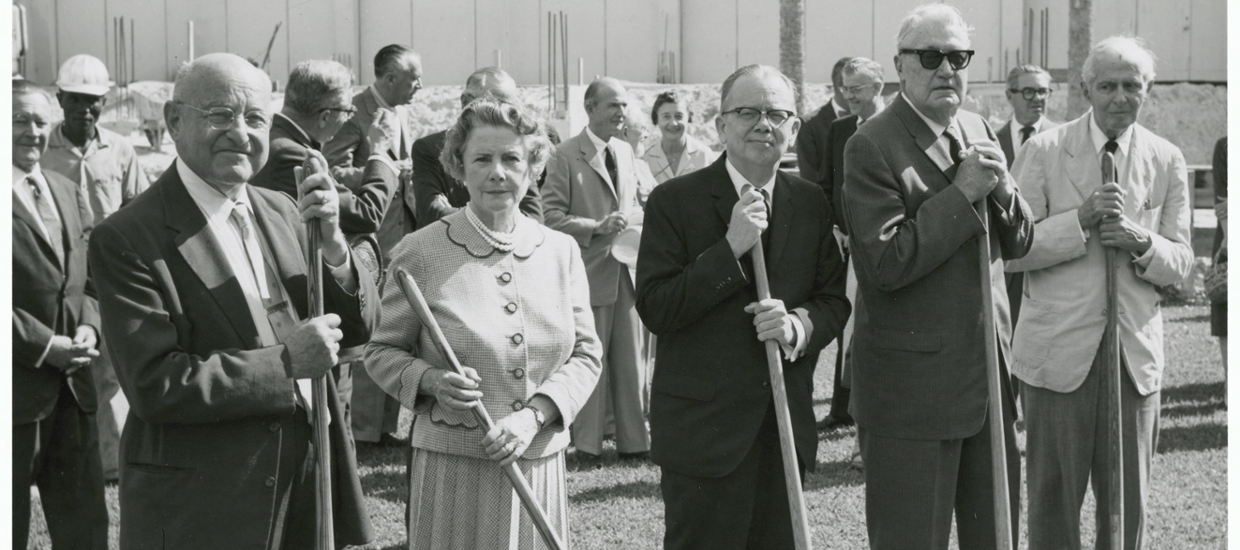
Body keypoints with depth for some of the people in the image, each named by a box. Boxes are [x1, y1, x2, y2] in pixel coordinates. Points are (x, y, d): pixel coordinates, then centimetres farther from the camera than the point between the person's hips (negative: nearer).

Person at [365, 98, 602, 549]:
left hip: (541, 465, 3)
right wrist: (431, 381, -17)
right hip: (452, 470, -3)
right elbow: (381, 352, 3)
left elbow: (586, 354, 6)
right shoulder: (421, 251, -5)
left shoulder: (561, 251, 5)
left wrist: (533, 415, -9)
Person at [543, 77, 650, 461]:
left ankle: (634, 439, 15)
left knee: (630, 360, 8)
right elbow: (552, 216, -10)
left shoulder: (626, 151, 14)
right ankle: (588, 443, 10)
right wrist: (597, 227, -20)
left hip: (626, 268, 6)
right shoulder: (566, 156, -7)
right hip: (589, 271, -6)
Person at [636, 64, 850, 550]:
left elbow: (834, 301, 11)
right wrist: (730, 248, -20)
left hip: (788, 425, 5)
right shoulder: (675, 201, -6)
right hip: (703, 427, -4)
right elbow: (654, 309, -12)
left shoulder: (810, 204, 8)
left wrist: (800, 326, -12)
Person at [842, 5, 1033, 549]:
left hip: (989, 375, 7)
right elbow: (884, 263, -21)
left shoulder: (978, 130, 11)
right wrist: (961, 193, -20)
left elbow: (1017, 244, 12)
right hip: (911, 387, -7)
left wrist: (1002, 190, -9)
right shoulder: (872, 146, -13)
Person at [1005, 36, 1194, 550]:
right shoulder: (1043, 151, -3)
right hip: (1060, 348, -2)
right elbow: (1012, 251, -8)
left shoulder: (1167, 160, 6)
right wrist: (1080, 220, -20)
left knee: (1129, 501, 10)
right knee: (1053, 497, 6)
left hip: (1136, 351, 3)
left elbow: (1180, 262, 6)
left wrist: (1141, 241, -15)